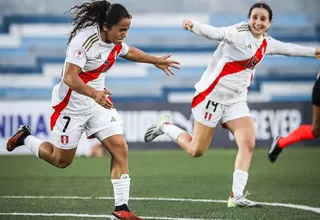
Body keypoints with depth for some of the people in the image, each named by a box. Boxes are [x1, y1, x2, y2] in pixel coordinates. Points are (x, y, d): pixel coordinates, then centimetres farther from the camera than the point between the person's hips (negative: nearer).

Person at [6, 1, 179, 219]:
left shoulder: (116, 43, -3)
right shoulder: (84, 40, -27)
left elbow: (128, 51, 23)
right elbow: (69, 78, -34)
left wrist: (156, 60, 30)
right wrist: (94, 93, -49)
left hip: (99, 102, 7)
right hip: (72, 105, -7)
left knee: (120, 149, -8)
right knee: (62, 160, 8)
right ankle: (26, 137, 35)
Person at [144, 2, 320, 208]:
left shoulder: (266, 43, 8)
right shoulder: (239, 33, -17)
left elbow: (288, 48, 28)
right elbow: (216, 32, -36)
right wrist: (194, 26, -56)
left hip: (236, 100, 7)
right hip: (213, 95, -7)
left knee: (248, 143, -11)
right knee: (196, 151, -2)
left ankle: (237, 196, -8)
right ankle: (166, 126, 25)